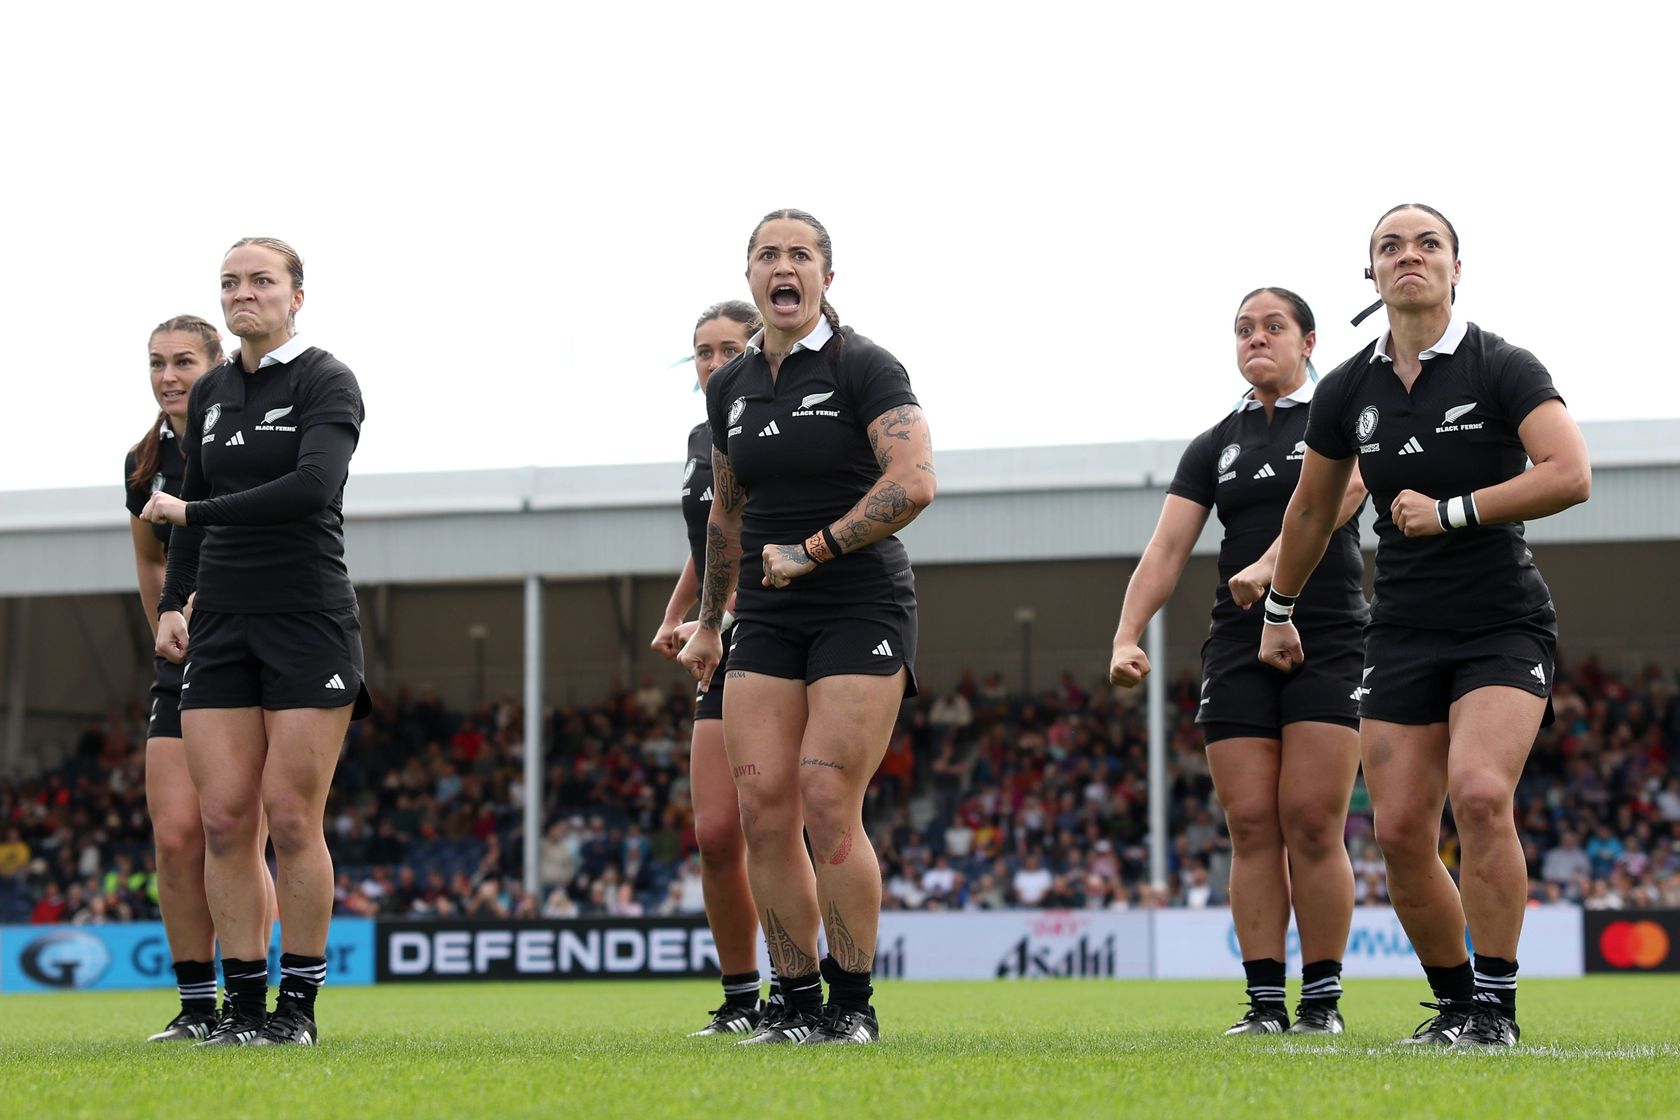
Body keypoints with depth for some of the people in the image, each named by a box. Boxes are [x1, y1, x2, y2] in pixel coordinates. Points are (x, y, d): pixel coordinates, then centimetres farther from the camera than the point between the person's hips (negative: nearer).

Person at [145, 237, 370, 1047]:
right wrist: (171, 602, 10)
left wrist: (193, 512, -16)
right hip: (221, 625, 6)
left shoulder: (326, 382, -5)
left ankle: (299, 1003, 3)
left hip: (309, 622, -5)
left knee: (291, 816, -7)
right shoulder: (210, 393, 14)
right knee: (223, 815, -1)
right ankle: (241, 1002, 5)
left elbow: (314, 485, -21)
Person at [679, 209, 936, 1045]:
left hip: (862, 607, -5)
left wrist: (812, 550, -17)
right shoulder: (731, 387, 12)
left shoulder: (865, 368, -6)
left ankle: (853, 1005, -1)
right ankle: (797, 1001, 5)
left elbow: (914, 482, -18)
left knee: (828, 804, -13)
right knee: (762, 809, -5)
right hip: (769, 620, 5)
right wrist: (708, 622, 28)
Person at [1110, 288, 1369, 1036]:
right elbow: (1166, 548, 7)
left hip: (1328, 638, -4)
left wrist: (1272, 563, -32)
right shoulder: (1214, 447, 15)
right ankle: (1265, 1002, 0)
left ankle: (1322, 1000, -2)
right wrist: (1127, 637, -8)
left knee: (1312, 823, -10)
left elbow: (1339, 490, -17)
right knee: (1251, 827, -3)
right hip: (1239, 646, 4)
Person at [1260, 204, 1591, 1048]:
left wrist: (1450, 511, -18)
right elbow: (1311, 510, 22)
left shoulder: (1501, 368, -7)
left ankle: (1495, 1007, -14)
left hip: (1505, 626, -5)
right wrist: (1278, 614, 30)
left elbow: (1570, 474, -20)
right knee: (1400, 830, -3)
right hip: (1402, 633, 5)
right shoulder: (1348, 390, 7)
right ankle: (1453, 1001, 14)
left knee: (1479, 792, -24)